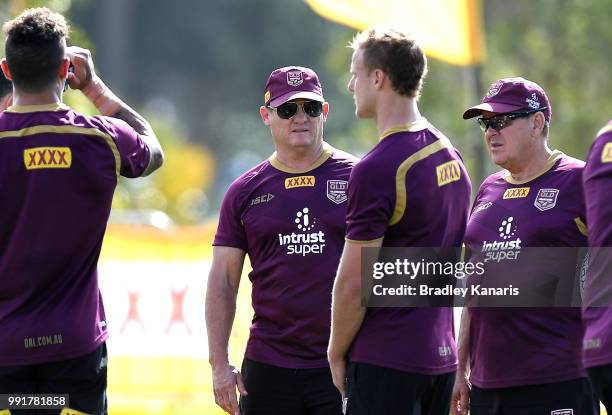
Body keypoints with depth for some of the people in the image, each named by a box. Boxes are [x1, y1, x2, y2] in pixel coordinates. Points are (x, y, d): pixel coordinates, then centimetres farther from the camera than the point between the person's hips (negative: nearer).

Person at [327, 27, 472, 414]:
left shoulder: (377, 169, -16)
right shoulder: (451, 157, 11)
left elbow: (354, 282, -15)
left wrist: (337, 354, -3)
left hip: (386, 359, -8)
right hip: (440, 356, 8)